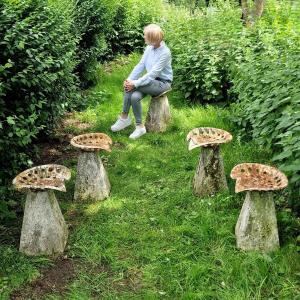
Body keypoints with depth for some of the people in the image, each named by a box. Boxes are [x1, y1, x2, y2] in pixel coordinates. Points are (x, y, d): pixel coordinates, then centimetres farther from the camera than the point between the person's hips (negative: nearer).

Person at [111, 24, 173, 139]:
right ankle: (139, 127, -12)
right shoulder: (149, 48, 2)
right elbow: (140, 65, 2)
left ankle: (124, 118, -10)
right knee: (135, 96, -25)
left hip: (162, 83, -7)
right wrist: (129, 79, -13)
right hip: (151, 80, 7)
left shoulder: (165, 52, -20)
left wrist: (135, 83, -28)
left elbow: (153, 73, -25)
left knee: (131, 87, -26)